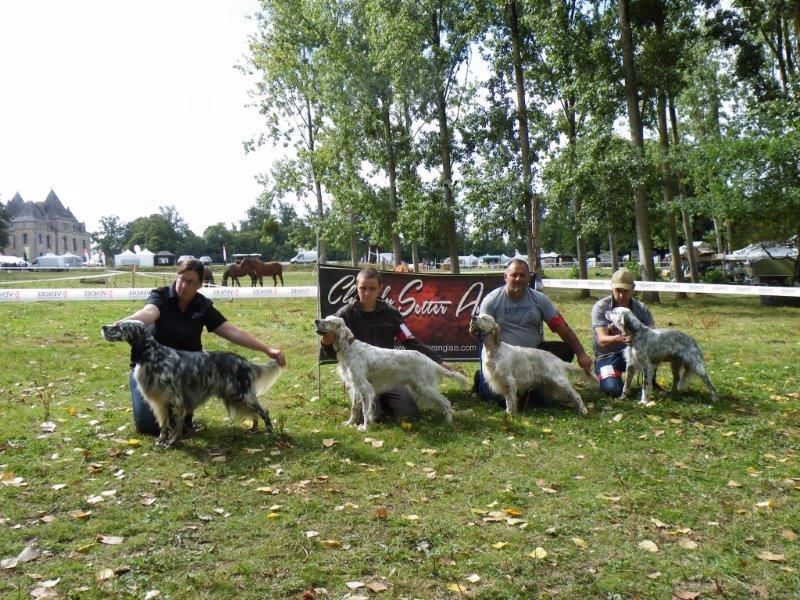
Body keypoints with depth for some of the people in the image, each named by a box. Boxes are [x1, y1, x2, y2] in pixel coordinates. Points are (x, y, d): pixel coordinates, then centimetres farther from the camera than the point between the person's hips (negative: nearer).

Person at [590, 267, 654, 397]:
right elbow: (602, 340, -24)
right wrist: (619, 338, -47)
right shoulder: (601, 307, -13)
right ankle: (603, 375, 8)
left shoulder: (641, 308, -2)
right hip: (607, 356, -3)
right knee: (613, 390, -29)